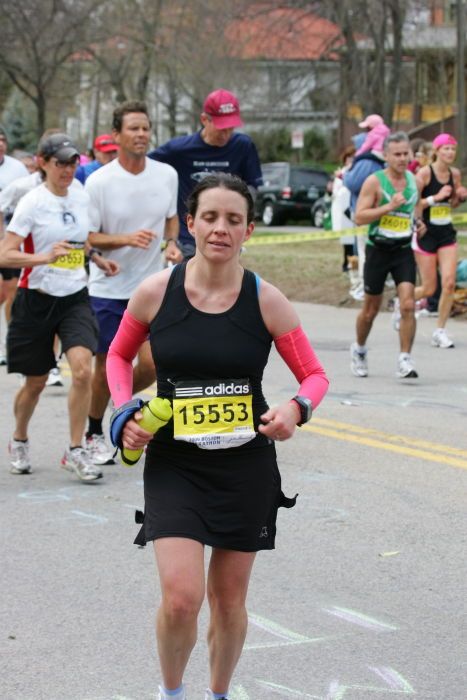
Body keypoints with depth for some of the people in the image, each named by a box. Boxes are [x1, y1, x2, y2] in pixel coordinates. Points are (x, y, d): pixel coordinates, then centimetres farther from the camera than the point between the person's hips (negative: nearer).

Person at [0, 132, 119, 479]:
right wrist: (46, 257, -32)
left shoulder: (81, 197, 4)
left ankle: (76, 451, -6)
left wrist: (98, 258, 7)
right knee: (36, 381, 8)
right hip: (38, 298, -3)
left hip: (75, 297, 3)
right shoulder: (32, 203, -12)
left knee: (83, 370, -17)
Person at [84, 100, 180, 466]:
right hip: (108, 289, -3)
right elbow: (86, 237, -9)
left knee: (152, 365, -6)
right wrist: (127, 239, -24)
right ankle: (94, 433, 25)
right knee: (107, 367, 4)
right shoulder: (99, 181, -12)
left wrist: (171, 243, -3)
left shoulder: (167, 175, 0)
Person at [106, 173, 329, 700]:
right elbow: (118, 355, 12)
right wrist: (126, 412, -5)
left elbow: (315, 375, 2)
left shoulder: (265, 301, -7)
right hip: (174, 464, -1)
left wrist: (295, 409, -19)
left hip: (247, 465, 1)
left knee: (228, 599, 11)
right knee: (181, 598, -15)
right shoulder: (155, 292, -6)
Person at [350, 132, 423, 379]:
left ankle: (405, 360, -10)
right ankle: (359, 350, 35)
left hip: (404, 250, 3)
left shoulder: (413, 180, 6)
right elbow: (359, 217, -16)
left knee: (408, 305, -14)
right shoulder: (374, 181, -10)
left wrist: (418, 222, 7)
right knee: (370, 310, 10)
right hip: (378, 250, -3)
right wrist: (389, 206, -24)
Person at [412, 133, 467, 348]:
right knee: (429, 288, 1)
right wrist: (435, 198, -24)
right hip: (426, 234, -5)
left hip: (447, 234, 5)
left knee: (449, 283, -8)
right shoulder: (425, 173, -13)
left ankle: (440, 331, 3)